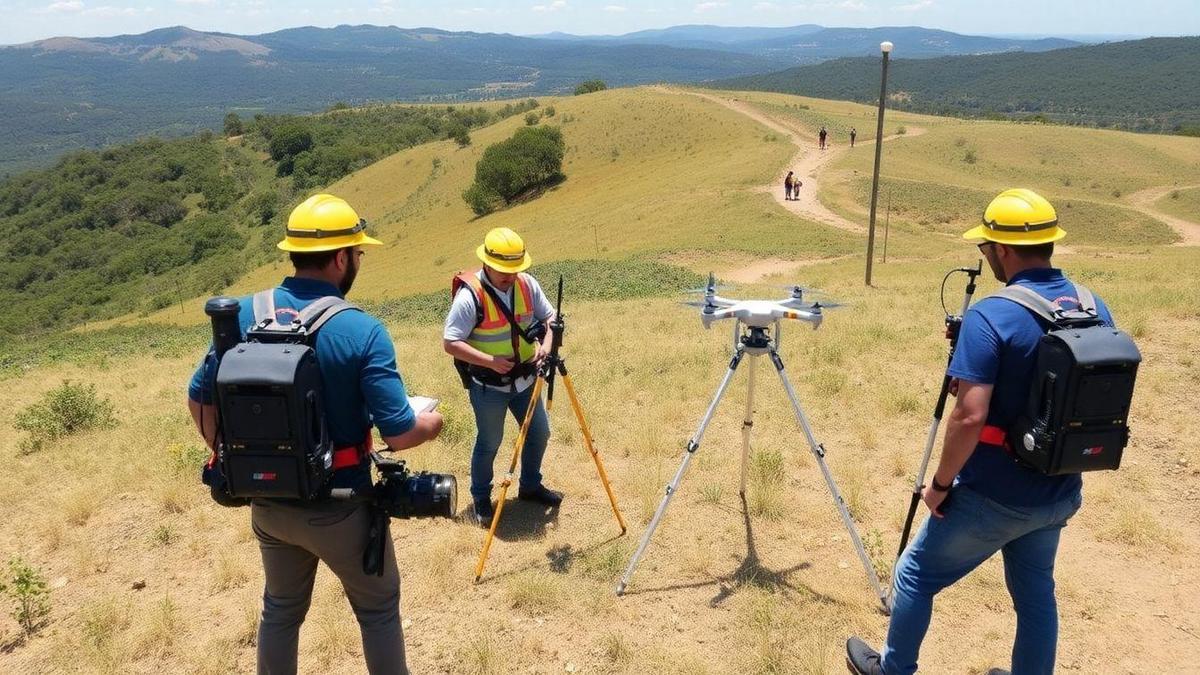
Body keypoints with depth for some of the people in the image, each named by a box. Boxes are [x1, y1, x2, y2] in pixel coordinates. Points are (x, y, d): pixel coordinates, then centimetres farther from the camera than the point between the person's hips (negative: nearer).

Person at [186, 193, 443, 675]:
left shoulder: (244, 315, -7)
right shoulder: (361, 331, -22)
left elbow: (200, 399, 2)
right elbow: (398, 434, -22)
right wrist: (431, 424, 1)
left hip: (268, 501, 5)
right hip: (338, 507, -4)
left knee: (280, 609, 26)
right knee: (379, 607, 18)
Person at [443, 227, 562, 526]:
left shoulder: (527, 284, -6)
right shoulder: (469, 295, -22)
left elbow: (549, 316, 5)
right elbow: (450, 343, -21)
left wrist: (546, 342, -16)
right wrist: (490, 361, -28)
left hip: (524, 378, 6)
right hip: (488, 386, -6)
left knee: (539, 432, 17)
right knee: (489, 443, 8)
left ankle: (530, 486, 39)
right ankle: (481, 499, 29)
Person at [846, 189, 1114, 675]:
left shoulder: (991, 316, -22)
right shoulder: (1097, 310, 0)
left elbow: (970, 417, -26)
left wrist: (941, 484, -14)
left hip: (992, 498, -6)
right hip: (1061, 494, 6)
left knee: (914, 576, 15)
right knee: (1035, 591, 23)